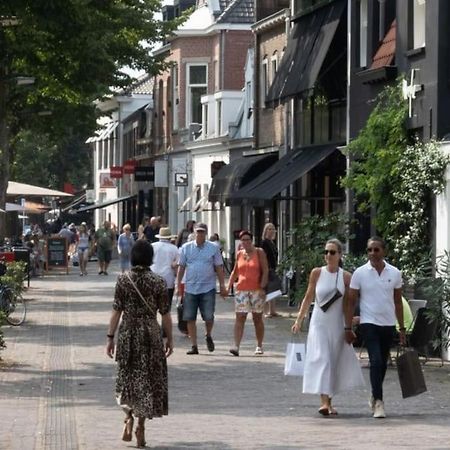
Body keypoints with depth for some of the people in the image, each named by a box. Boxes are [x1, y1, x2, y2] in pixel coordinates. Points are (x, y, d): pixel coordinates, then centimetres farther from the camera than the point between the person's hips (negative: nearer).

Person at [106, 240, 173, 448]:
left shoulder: (123, 280, -5)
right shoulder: (158, 282, -6)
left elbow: (116, 311, -5)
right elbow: (165, 314, -3)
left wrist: (110, 337, 1)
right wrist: (169, 339, 7)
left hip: (127, 333, 1)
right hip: (150, 335, -1)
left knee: (127, 377, 17)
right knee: (147, 380, 8)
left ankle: (129, 417, -2)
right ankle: (141, 427, 7)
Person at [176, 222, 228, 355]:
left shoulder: (213, 248, 5)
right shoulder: (186, 248, 6)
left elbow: (219, 268, 7)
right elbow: (181, 267, 9)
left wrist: (222, 286, 4)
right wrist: (178, 285, 3)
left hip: (208, 288, -1)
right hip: (190, 288, 1)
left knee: (209, 317, -5)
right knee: (190, 318, 1)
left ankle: (208, 336, 25)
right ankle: (194, 346, 10)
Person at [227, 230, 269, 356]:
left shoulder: (259, 252, -1)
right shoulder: (239, 254, 10)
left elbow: (265, 271, -4)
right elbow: (235, 272, 19)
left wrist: (262, 287, -13)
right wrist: (229, 287, 9)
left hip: (256, 290, -3)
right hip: (241, 290, 3)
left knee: (257, 318, 7)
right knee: (239, 318, -8)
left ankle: (259, 346, 18)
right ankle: (236, 346, -15)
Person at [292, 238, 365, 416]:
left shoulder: (346, 277, 0)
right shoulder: (317, 273, -1)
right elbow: (308, 297, 5)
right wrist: (299, 320, 1)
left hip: (338, 325, 1)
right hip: (319, 323, -1)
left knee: (335, 363, 6)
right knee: (322, 360, -13)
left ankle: (328, 401, 20)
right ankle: (325, 402, -20)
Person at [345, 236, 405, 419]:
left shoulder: (394, 273, 2)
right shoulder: (360, 273, -5)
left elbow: (398, 302, 10)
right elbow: (351, 301, 0)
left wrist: (402, 329, 10)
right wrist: (348, 328, -4)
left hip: (388, 324, 3)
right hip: (369, 323, -3)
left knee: (382, 364, 12)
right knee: (376, 361, -16)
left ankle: (374, 397, 31)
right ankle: (378, 403, -15)